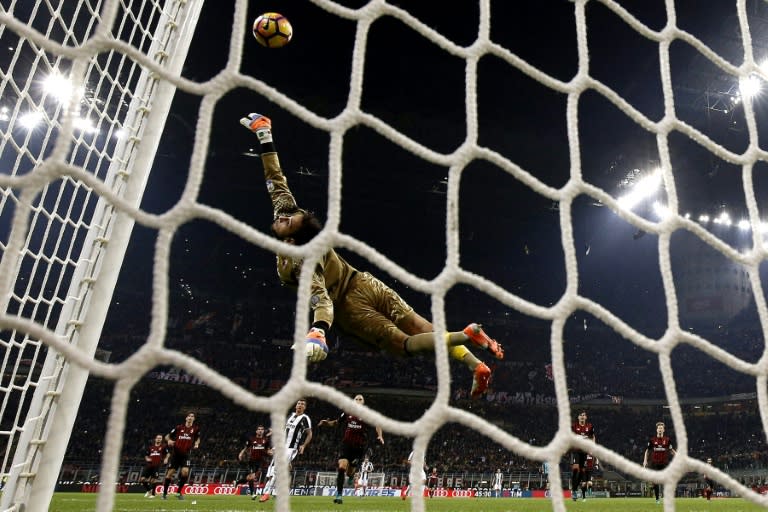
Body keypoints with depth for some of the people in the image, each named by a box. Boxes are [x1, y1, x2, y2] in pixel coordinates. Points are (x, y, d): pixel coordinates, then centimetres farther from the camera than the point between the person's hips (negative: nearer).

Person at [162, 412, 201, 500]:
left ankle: (179, 492, 4)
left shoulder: (196, 429, 1)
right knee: (170, 473, 2)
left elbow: (198, 438, 18)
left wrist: (196, 443, -3)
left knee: (185, 472, -16)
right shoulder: (179, 427, 0)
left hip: (186, 454, 0)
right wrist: (169, 440, -15)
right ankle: (164, 493, 21)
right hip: (175, 453, 0)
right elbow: (167, 436, 7)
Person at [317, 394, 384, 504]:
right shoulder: (347, 413, 7)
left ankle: (352, 474, 44)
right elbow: (336, 422, 17)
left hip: (359, 447, -1)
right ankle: (339, 495, -7)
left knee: (349, 473, 4)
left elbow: (377, 425, -7)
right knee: (341, 467, -20)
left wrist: (380, 436, -25)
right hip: (346, 444, 1)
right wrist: (327, 423, -1)